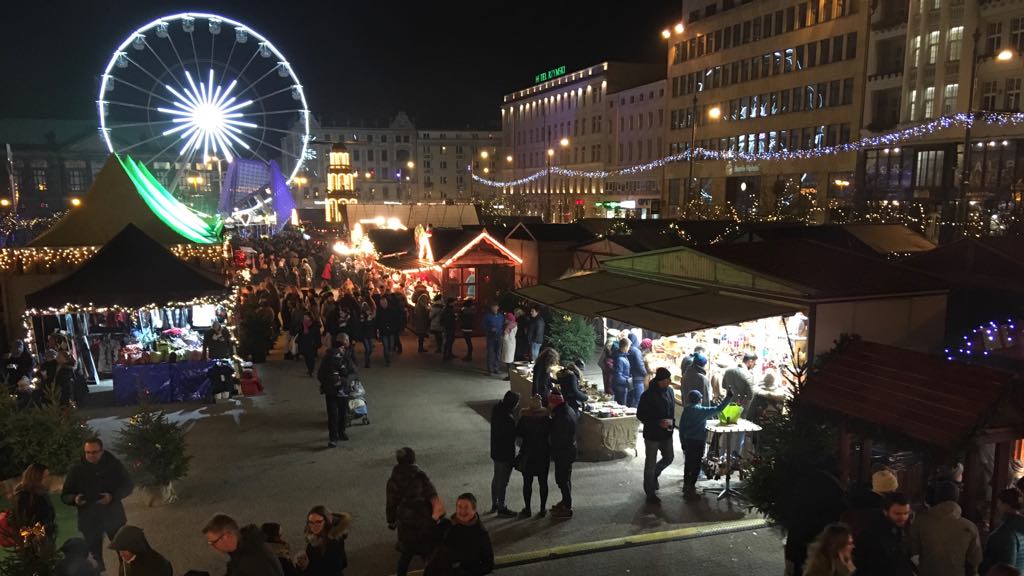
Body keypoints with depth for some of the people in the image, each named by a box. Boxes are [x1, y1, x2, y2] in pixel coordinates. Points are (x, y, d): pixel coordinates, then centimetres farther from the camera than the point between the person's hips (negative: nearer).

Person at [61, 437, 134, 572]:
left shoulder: (114, 465, -5)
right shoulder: (77, 470, -4)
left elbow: (128, 486, 0)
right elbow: (65, 496, 1)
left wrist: (113, 496, -19)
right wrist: (75, 499, -22)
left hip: (113, 516, 0)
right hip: (89, 520, 1)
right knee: (96, 557, 12)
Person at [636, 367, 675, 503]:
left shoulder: (670, 391, 0)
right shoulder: (648, 395, -19)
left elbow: (672, 410, 11)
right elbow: (640, 415, -14)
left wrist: (671, 421, -10)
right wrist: (658, 423, -24)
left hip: (666, 433, 6)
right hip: (652, 434, -6)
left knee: (669, 458, 18)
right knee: (650, 463, 5)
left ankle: (654, 474, 45)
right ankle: (650, 494, 18)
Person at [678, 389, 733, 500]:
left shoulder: (686, 410, 1)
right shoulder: (702, 411, -12)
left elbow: (681, 427, 4)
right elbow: (717, 408, -10)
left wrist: (683, 442, 14)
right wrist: (728, 398, -1)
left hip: (687, 441, 5)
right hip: (698, 441, -5)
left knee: (688, 463, 17)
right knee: (696, 465, 1)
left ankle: (686, 485, 30)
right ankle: (690, 490, 2)